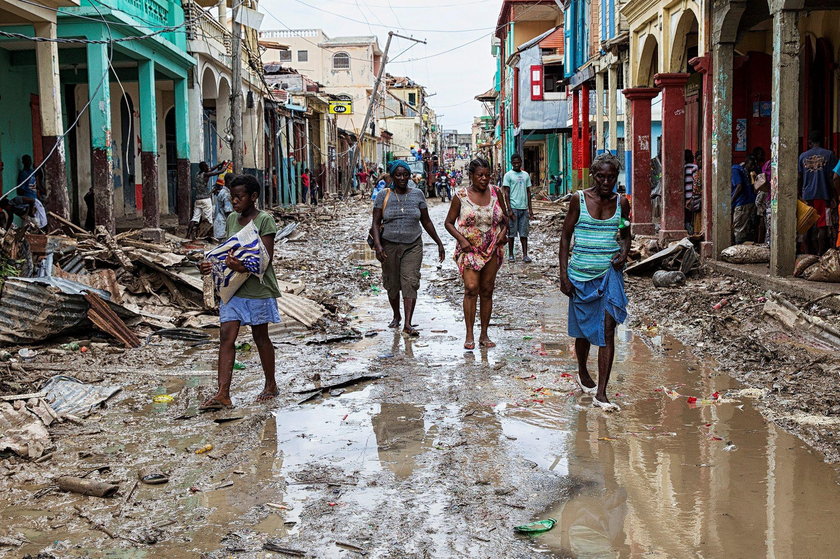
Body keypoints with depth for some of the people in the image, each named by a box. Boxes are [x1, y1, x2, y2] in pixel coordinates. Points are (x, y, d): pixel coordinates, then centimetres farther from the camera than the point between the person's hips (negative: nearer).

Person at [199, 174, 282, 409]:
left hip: (258, 289, -6)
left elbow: (266, 257, -16)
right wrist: (213, 265, 0)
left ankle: (271, 385, 26)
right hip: (233, 288, 6)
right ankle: (223, 394, -7)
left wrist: (244, 268, -34)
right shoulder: (232, 219, 11)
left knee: (260, 337, 8)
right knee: (226, 337, -5)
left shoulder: (265, 220, -9)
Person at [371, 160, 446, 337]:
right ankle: (396, 316, 33)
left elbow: (426, 221, 11)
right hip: (389, 246, 0)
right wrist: (378, 245, -16)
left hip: (412, 246, 0)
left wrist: (439, 242, 11)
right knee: (392, 285, 9)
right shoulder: (384, 195, 0)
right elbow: (376, 223, -2)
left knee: (410, 283, -13)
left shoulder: (417, 194, 4)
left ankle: (408, 324, -16)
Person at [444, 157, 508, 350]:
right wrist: (461, 239, -12)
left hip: (492, 249, 3)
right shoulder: (461, 196, -4)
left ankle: (484, 335, 14)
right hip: (469, 248, -3)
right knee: (471, 288, -14)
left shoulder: (495, 192, 4)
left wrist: (504, 231, -3)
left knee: (487, 291, 6)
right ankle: (469, 335, -7)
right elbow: (449, 222, 3)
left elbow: (505, 217, 17)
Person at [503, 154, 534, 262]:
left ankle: (525, 255, 5)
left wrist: (530, 209, 10)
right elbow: (506, 193, -4)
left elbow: (528, 192, 16)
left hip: (524, 208, 4)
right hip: (513, 208, -4)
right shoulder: (508, 175, -1)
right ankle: (510, 254, 11)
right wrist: (509, 210, -11)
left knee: (524, 233, 3)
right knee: (512, 233, 2)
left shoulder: (526, 175, 13)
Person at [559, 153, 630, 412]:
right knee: (584, 329, 14)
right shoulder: (579, 199, -5)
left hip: (610, 273, 1)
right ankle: (582, 373, 42)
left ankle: (601, 393, -7)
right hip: (581, 273, -1)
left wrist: (624, 253, -6)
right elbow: (565, 237, -1)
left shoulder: (621, 203, 3)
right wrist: (564, 274, -7)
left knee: (608, 330, -9)